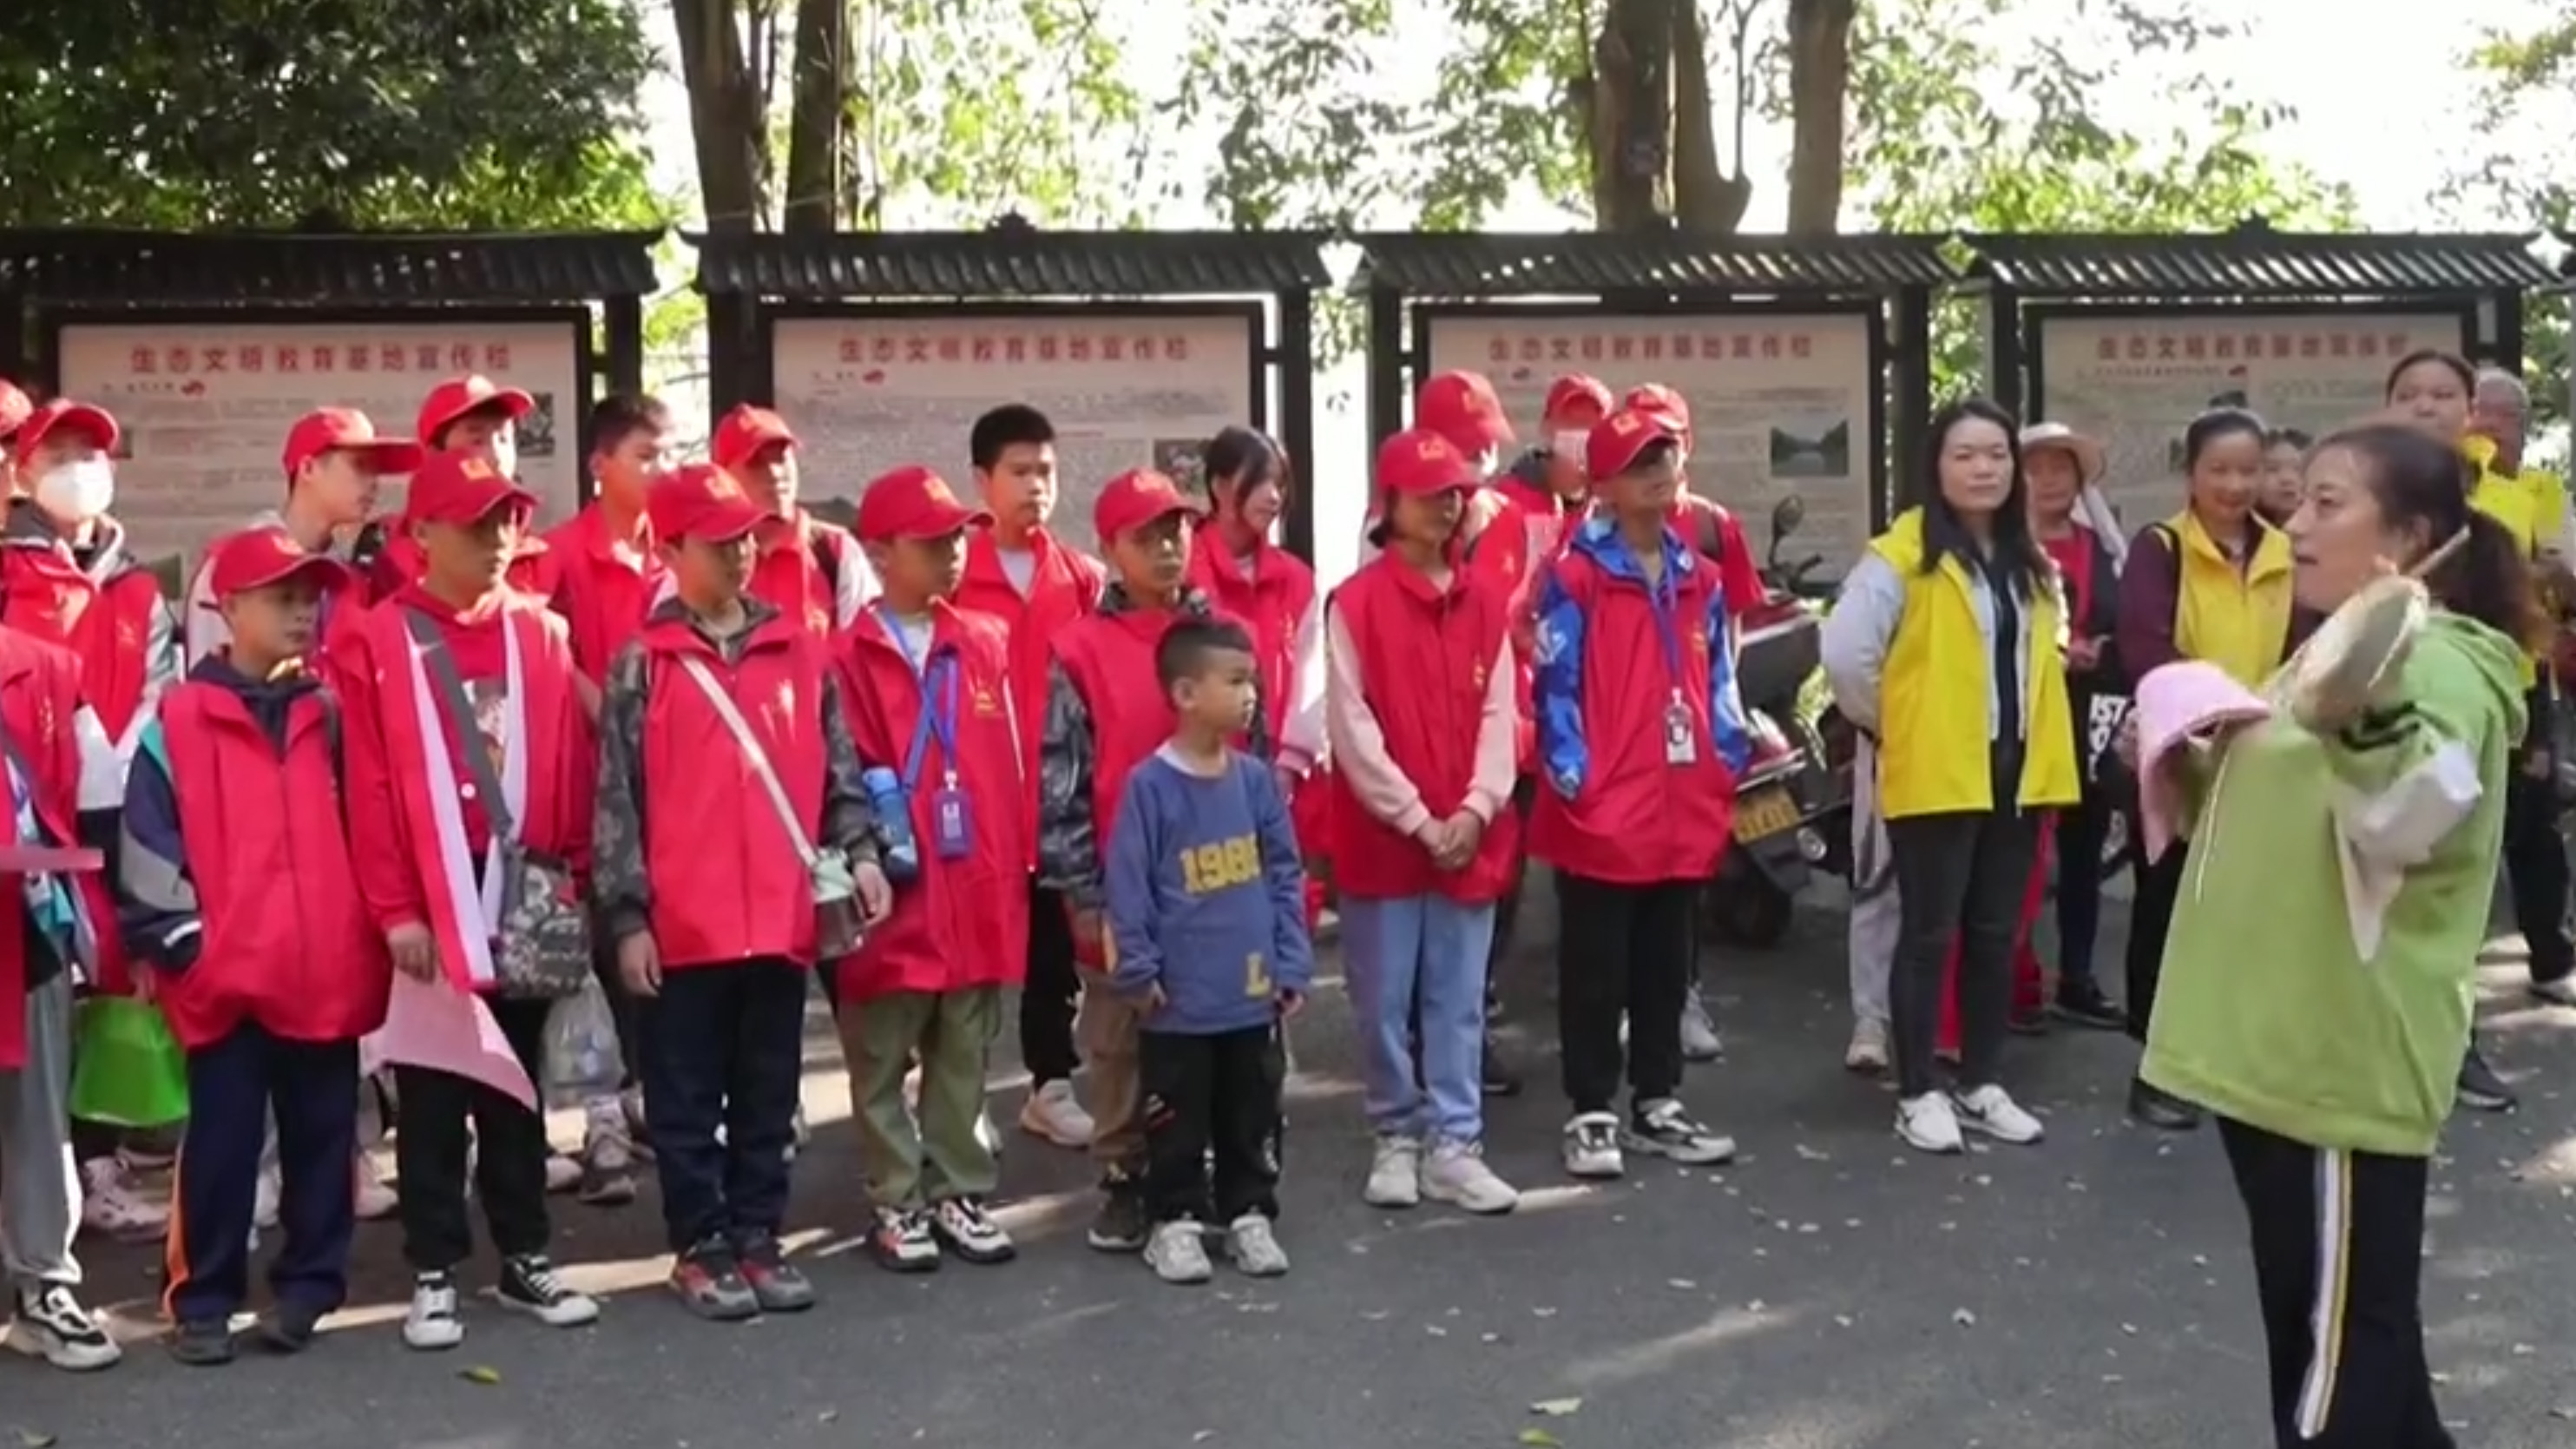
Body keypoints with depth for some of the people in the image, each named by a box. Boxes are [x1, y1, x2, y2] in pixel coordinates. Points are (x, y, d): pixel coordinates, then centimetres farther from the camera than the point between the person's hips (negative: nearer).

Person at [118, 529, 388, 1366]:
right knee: (222, 1144, 3)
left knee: (321, 1138, 10)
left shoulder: (331, 718, 10)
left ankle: (308, 1283, 21)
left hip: (329, 971, 3)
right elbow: (146, 844, -4)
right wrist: (177, 938, -7)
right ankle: (203, 1300, 14)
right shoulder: (179, 722, -1)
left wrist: (373, 933, 4)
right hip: (226, 974, -3)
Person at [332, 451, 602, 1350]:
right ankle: (433, 1272, 15)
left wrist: (573, 878, 1)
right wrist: (394, 908, -11)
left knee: (516, 1083, 13)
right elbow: (370, 788, -7)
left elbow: (572, 770, 6)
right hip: (430, 904, -3)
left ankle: (526, 1257, 23)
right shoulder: (376, 643, -4)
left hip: (524, 895, 3)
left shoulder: (541, 633, 6)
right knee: (432, 1096, 6)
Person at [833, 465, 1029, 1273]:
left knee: (965, 1057, 14)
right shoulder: (850, 657, -8)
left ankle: (959, 1193, 26)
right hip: (894, 888, -4)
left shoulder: (986, 645, 7)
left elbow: (1009, 766, 9)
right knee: (884, 1062, 8)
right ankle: (898, 1203, 19)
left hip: (979, 885, 4)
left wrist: (1016, 863, 8)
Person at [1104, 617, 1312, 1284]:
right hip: (1178, 999, -4)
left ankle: (1249, 1214, 29)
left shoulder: (1257, 779, 2)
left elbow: (1286, 876, 7)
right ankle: (1176, 1221, 22)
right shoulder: (1147, 785, -12)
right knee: (1177, 1122, 8)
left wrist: (1292, 963, 4)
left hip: (1254, 993, 4)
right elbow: (1126, 887, -10)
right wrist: (1137, 971, -10)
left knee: (1252, 1119, 15)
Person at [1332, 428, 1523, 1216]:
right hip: (1382, 836, -3)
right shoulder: (1355, 602, -6)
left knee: (1458, 1000, 7)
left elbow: (1499, 713, 5)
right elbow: (1353, 725, -9)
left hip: (1471, 838, 4)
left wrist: (1476, 809, -9)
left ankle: (1454, 1145, 13)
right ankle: (1397, 1139, 19)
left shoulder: (1486, 602, 9)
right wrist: (1416, 818, -12)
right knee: (1385, 1002, 5)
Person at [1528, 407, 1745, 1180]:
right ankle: (1592, 1114, 13)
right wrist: (1573, 778, -15)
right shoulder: (1576, 577, -9)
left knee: (1666, 965, 15)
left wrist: (1727, 767, 8)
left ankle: (1658, 1104, 26)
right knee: (1596, 971, 4)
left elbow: (1718, 681, 16)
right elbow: (1555, 686, -11)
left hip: (1684, 810, 6)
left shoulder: (1699, 578, 11)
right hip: (1602, 811, -6)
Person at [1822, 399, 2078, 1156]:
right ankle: (1918, 1093, 8)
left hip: (2018, 771, 6)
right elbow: (1845, 652, -17)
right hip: (1936, 774, -6)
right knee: (1929, 933, 0)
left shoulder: (2032, 564, 11)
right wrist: (1893, 725, -6)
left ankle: (1982, 1084, 22)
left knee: (1994, 934, 12)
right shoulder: (1903, 555, -12)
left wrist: (2033, 724, 15)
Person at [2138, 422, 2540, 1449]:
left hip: (2343, 1057, -10)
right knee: (2341, 1307, 20)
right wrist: (2196, 768, 13)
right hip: (2273, 1044, 10)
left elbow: (2407, 822, -31)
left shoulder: (2438, 668, -13)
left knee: (2339, 1319, -2)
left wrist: (2363, 720, -48)